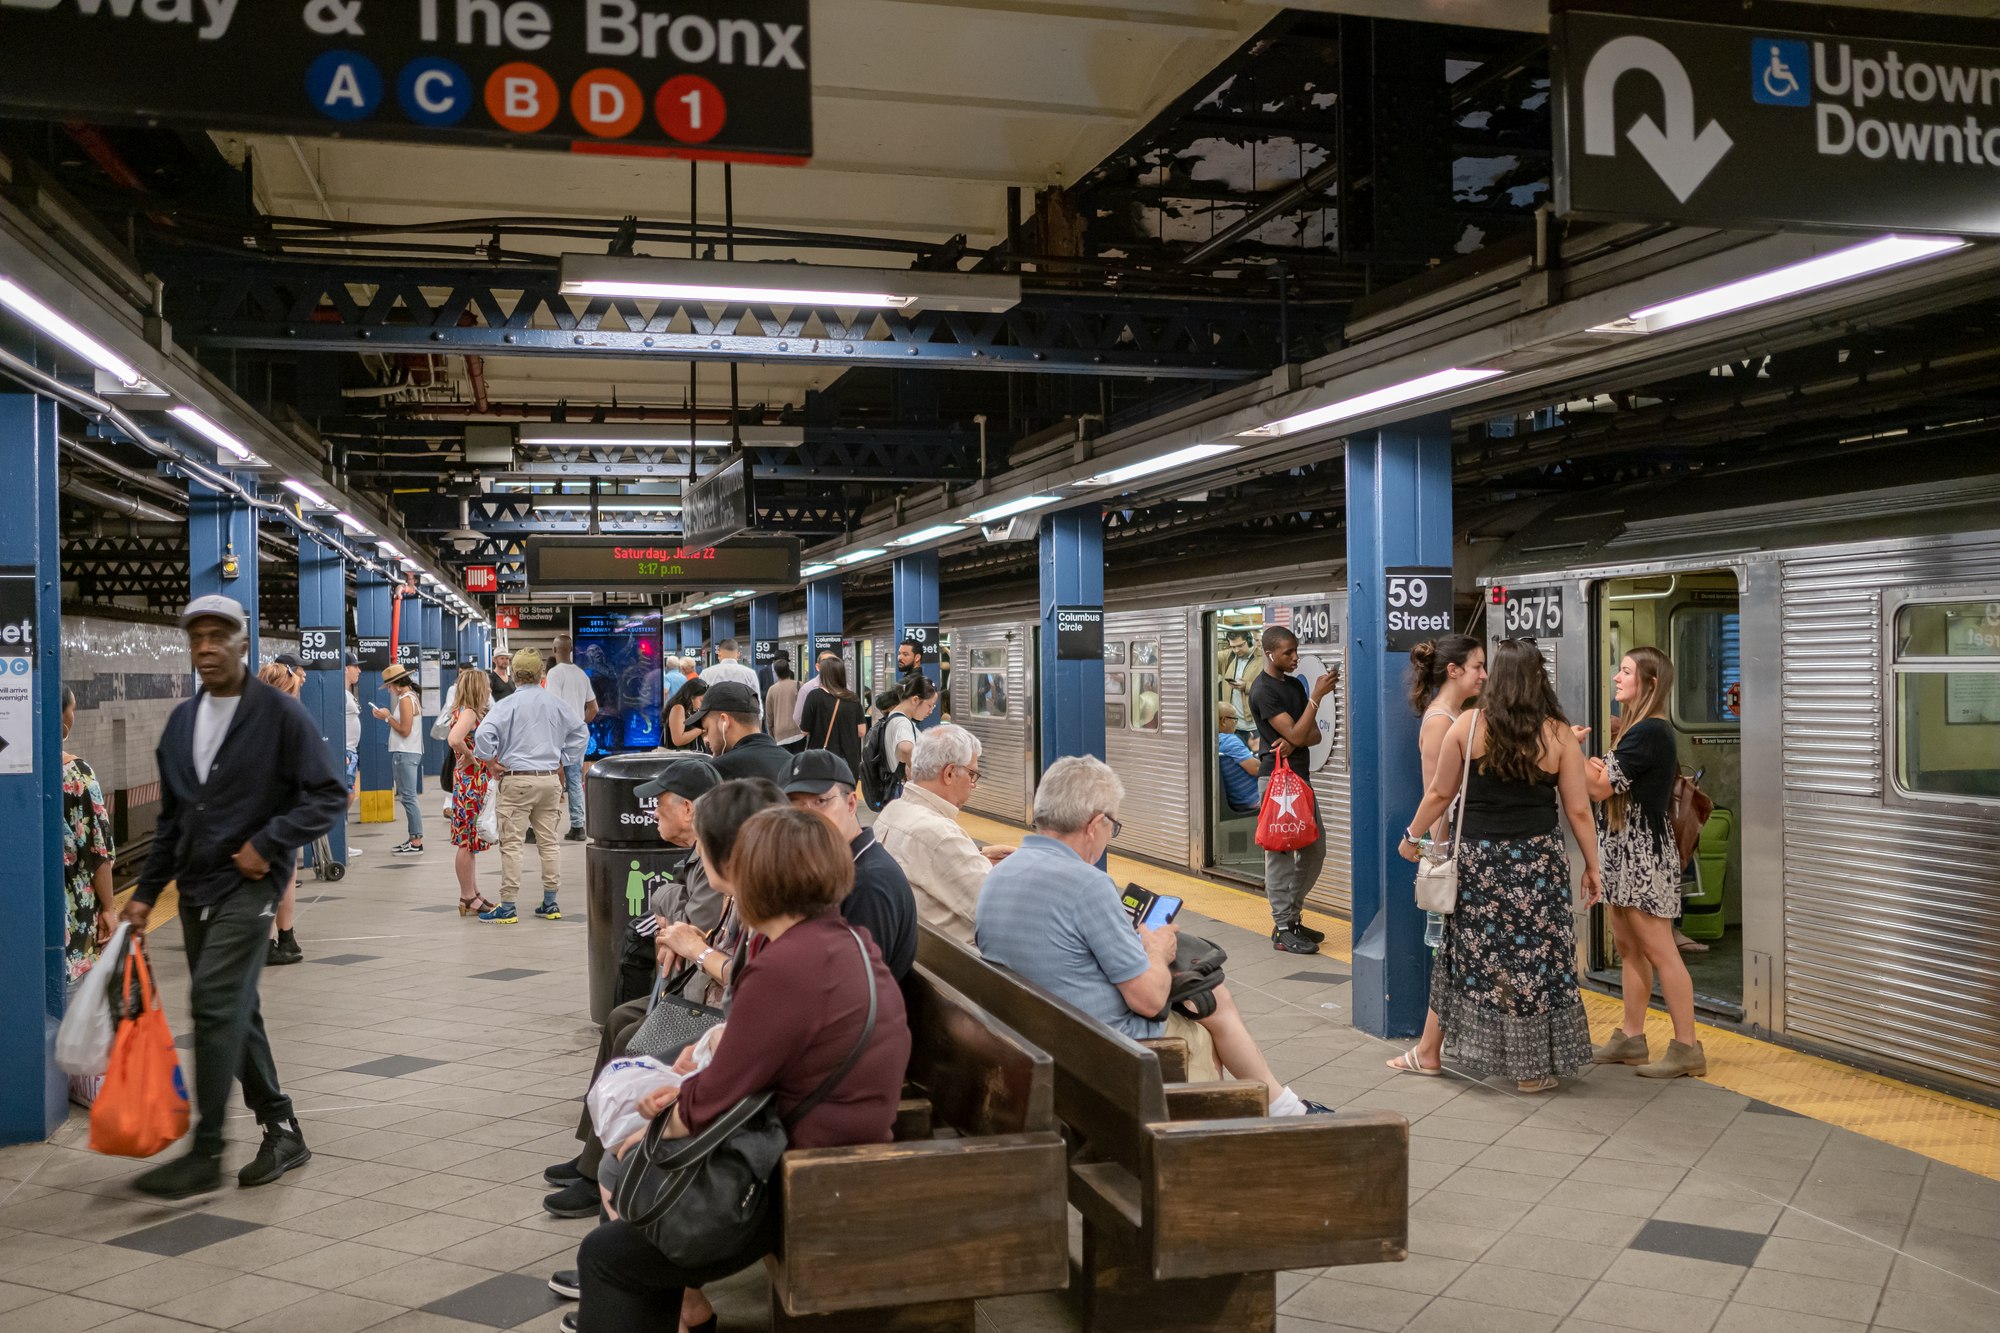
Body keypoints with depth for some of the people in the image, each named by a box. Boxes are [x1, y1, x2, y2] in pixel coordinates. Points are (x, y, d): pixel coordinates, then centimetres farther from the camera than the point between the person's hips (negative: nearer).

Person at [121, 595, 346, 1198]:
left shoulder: (280, 713, -7)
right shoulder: (181, 722, 12)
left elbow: (329, 796, -9)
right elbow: (170, 819, 18)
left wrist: (267, 843, -17)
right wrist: (146, 893, 14)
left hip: (248, 884, -7)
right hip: (195, 888, 7)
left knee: (214, 1005, -14)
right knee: (234, 1012, 10)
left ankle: (205, 1153, -8)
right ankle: (282, 1131, 21)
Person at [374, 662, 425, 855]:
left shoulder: (405, 699, -14)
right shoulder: (412, 697, 16)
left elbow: (405, 730, -18)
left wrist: (387, 718, -7)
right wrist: (388, 716, 8)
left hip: (405, 754, -10)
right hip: (410, 752, 10)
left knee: (408, 798, -7)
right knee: (407, 797, 13)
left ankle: (416, 843, -6)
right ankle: (414, 838, 17)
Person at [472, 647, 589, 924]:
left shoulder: (508, 704, -8)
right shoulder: (555, 703, 7)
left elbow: (484, 733, -20)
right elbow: (581, 732, 18)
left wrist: (491, 763, -6)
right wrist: (563, 761, 19)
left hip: (517, 779, -5)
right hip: (550, 778, 5)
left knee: (511, 844, -2)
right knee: (548, 842, 11)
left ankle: (507, 907, -1)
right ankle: (550, 903, 15)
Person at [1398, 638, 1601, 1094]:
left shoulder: (1467, 726, -4)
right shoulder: (1558, 735, -5)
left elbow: (1441, 792, 4)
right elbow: (1578, 810, -2)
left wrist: (1412, 836, 18)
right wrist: (1592, 866, 8)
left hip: (1477, 857, 1)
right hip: (1538, 860, -1)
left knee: (1473, 954, 14)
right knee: (1535, 955, 8)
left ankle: (1430, 1051, 25)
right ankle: (1534, 1068, 16)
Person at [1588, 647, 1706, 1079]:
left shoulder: (1649, 732, -17)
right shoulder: (1641, 729, 17)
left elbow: (1601, 787, -18)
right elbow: (1610, 781, 12)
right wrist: (1600, 766, -7)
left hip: (1645, 852, -10)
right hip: (1625, 851, 10)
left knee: (1658, 950, -7)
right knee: (1628, 946, 13)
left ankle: (1687, 1047, -2)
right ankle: (1631, 1037, 20)